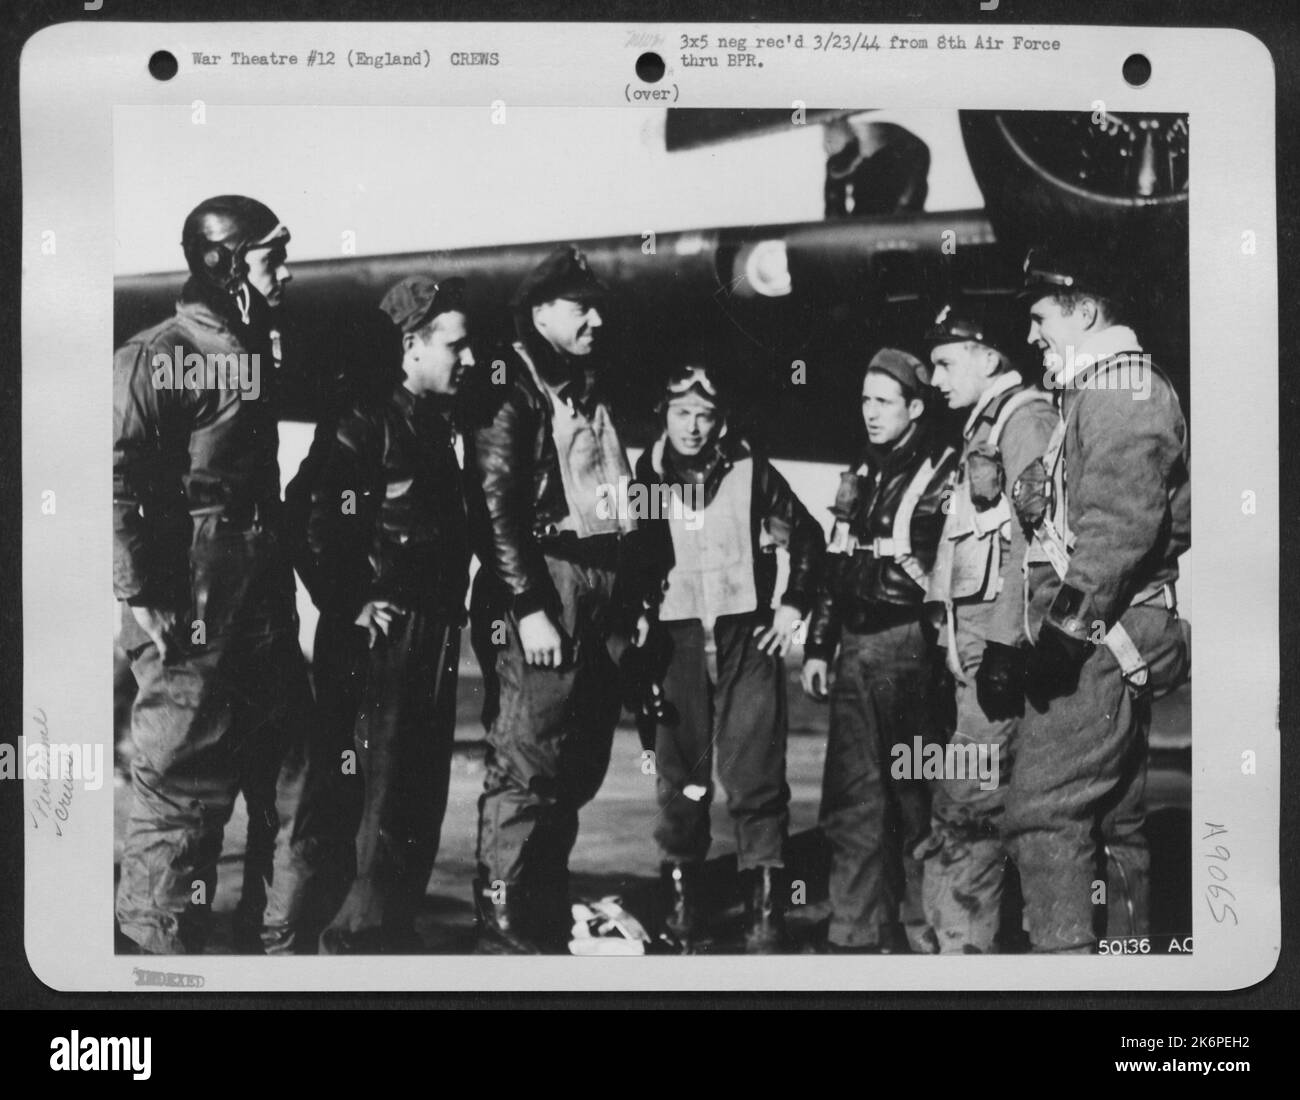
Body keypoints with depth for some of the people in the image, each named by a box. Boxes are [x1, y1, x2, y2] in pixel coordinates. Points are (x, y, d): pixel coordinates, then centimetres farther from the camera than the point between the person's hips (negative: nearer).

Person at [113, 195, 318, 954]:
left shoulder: (265, 351, 15)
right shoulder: (155, 357, -9)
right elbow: (120, 484, -14)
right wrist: (141, 598, -18)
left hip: (267, 599, 8)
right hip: (191, 612, -8)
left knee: (293, 777, 11)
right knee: (183, 785, -2)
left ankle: (280, 942, 23)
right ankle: (158, 948, 11)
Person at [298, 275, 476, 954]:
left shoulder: (441, 424, 17)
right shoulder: (367, 424, -11)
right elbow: (316, 525, -18)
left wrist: (454, 608, 17)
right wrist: (352, 606, -16)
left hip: (437, 640, 9)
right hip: (387, 637, -9)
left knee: (426, 795, 12)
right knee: (388, 792, -8)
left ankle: (395, 924, 22)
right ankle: (362, 937, 2)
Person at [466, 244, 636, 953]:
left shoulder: (589, 394, 21)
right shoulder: (512, 388, -4)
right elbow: (495, 503, -13)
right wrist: (529, 608, -18)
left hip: (599, 604, 8)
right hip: (541, 594, -8)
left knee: (576, 770, 12)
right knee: (525, 769, -7)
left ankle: (548, 911, 23)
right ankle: (504, 928, -1)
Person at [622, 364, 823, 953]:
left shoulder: (750, 471, 2)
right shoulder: (646, 478, 4)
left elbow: (807, 535, 11)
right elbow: (626, 557, 13)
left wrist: (794, 604, 5)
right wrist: (636, 615, 1)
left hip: (747, 635, -1)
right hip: (677, 640, 1)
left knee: (756, 778, -5)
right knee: (681, 779, 4)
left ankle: (764, 910, 0)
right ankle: (679, 908, 13)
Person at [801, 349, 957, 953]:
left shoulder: (945, 474, -6)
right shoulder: (859, 479, 17)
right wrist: (817, 647, 16)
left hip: (910, 648, -7)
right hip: (855, 649, 7)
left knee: (916, 796, 0)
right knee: (851, 797, 6)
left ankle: (922, 931, 9)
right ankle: (854, 933, 12)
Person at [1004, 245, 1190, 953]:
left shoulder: (1122, 390, -10)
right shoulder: (1100, 391, 23)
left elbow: (1120, 524, -22)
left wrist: (1068, 618, -24)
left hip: (1098, 639, -11)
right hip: (1108, 643, 11)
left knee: (1042, 815, -14)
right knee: (1112, 822, 13)